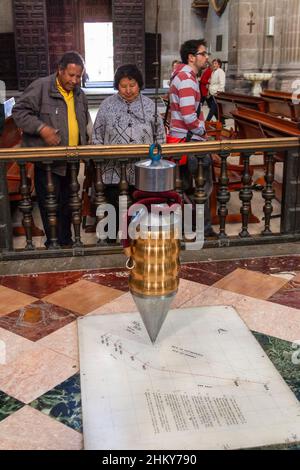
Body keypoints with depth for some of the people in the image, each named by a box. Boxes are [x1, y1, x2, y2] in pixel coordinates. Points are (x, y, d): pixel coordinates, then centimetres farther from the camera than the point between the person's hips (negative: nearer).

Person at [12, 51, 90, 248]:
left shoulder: (79, 94, 12)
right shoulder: (40, 87, -10)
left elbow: (85, 123, 26)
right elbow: (20, 112, -12)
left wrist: (84, 145, 16)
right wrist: (41, 128, -24)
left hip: (71, 162, 6)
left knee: (67, 205, 15)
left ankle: (67, 243, 27)